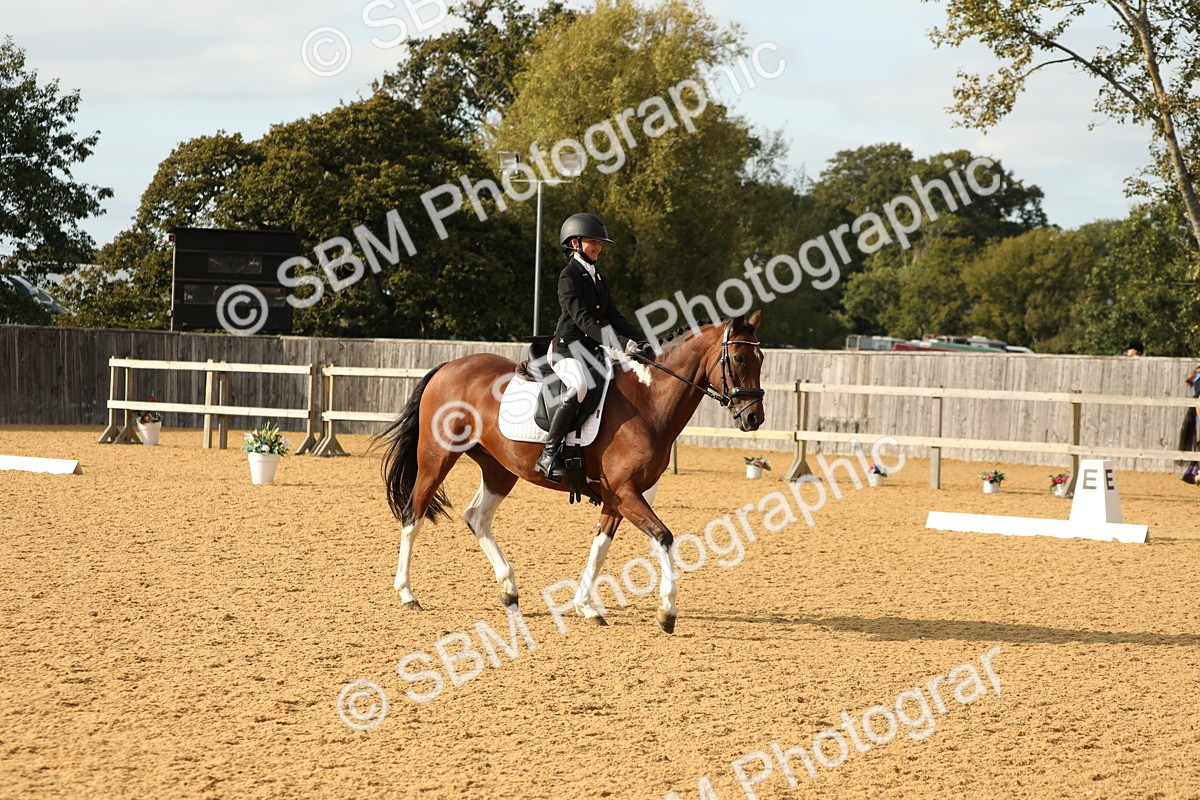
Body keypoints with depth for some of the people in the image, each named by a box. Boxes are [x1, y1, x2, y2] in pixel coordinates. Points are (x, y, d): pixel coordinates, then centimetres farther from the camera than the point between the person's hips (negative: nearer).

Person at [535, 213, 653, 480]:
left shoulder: (598, 279, 20)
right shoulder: (569, 275, -7)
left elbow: (613, 317, 17)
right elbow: (582, 318, -18)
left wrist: (641, 342, 0)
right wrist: (622, 344, -26)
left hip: (593, 349, 9)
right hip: (568, 347, -9)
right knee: (580, 386, -36)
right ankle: (548, 455, -32)